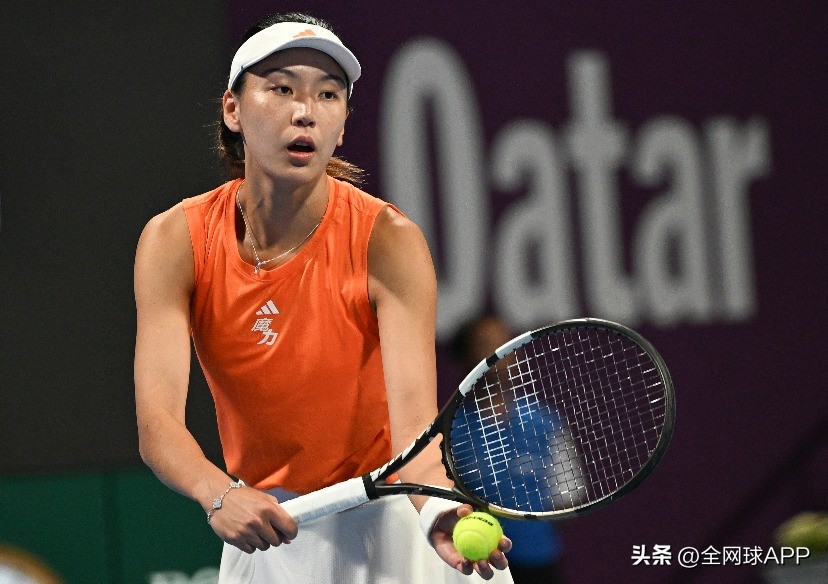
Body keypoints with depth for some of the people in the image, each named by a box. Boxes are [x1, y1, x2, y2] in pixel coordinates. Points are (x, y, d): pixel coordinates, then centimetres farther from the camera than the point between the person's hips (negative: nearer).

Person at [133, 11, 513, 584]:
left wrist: (438, 511, -49)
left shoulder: (389, 241, -19)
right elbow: (158, 421, -23)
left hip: (390, 514, -2)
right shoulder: (173, 242, -13)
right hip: (264, 528, 2)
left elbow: (414, 423, -28)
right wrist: (221, 495, -43)